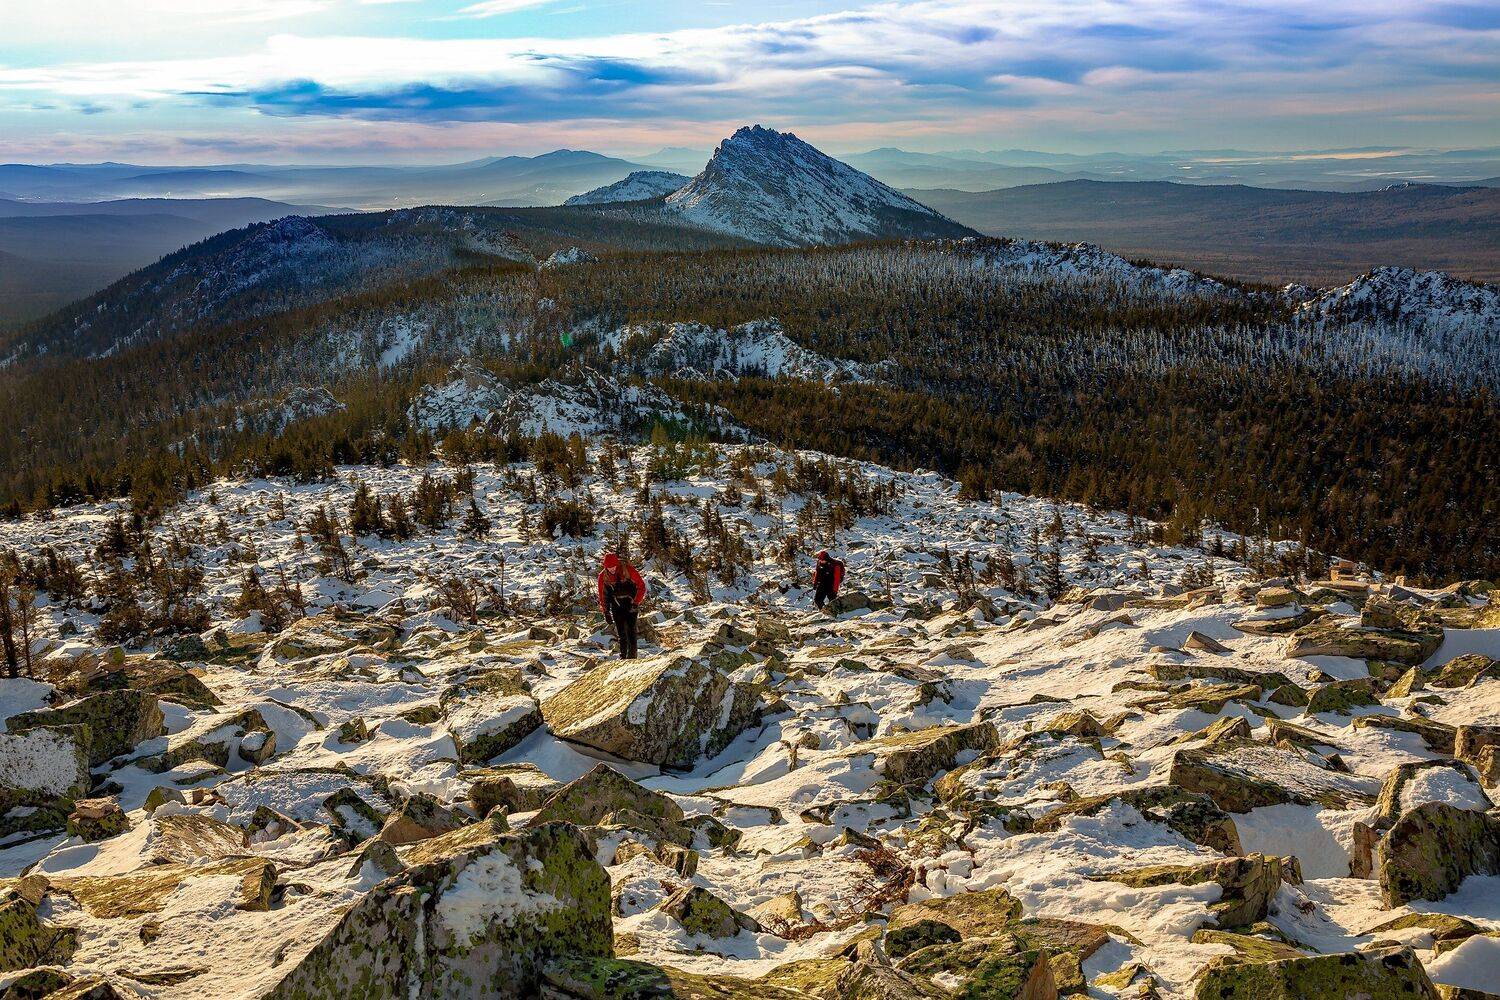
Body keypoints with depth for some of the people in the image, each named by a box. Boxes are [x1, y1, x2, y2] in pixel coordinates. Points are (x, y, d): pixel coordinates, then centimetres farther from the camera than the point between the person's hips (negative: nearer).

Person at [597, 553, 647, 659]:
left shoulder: (628, 570, -16)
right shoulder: (603, 576, -6)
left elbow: (641, 586, -9)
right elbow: (602, 595, 5)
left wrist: (636, 602, -17)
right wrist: (606, 613, 2)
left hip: (630, 604, -3)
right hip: (616, 606, 3)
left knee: (630, 629, -12)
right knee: (620, 632, -3)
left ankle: (632, 655, -9)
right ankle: (623, 655, 3)